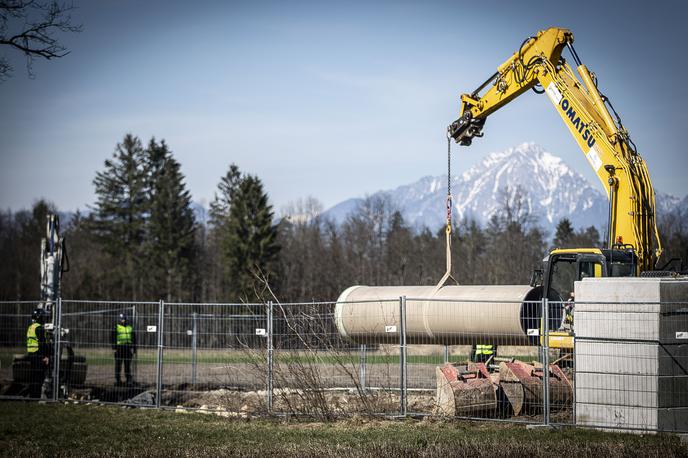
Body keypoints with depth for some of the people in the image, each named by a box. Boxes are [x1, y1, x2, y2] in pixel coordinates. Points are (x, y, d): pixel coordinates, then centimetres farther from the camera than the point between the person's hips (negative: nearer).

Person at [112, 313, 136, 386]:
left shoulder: (130, 328, 13)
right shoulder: (116, 327, 3)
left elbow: (134, 339, 15)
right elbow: (113, 338, -1)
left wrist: (133, 349, 9)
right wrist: (114, 347, -10)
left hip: (128, 347, 3)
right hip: (119, 347, -3)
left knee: (128, 364, 3)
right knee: (118, 364, -1)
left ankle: (129, 379, 6)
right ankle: (117, 379, 4)